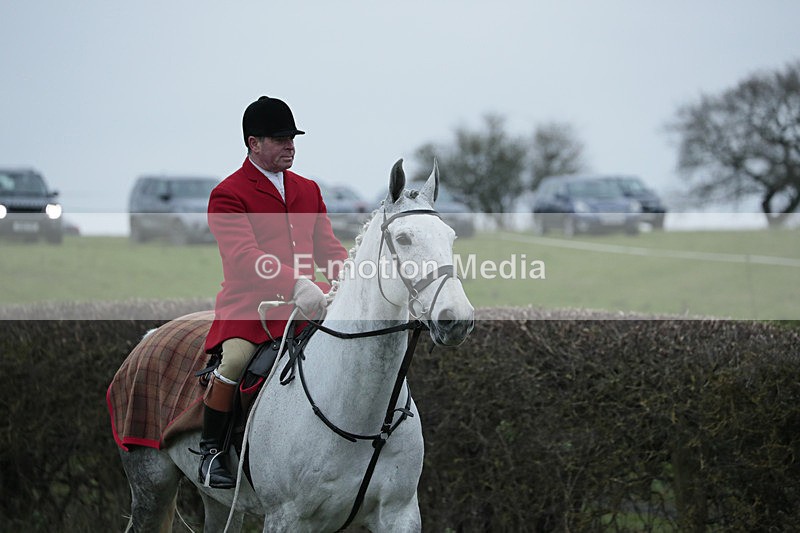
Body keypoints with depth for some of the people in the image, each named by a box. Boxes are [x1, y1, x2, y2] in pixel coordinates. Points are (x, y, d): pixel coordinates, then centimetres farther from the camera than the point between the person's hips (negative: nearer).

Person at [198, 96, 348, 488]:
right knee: (236, 356, -32)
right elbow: (244, 256, -17)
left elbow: (328, 247, 19)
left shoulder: (308, 190, 19)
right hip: (249, 300, -6)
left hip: (304, 298, 6)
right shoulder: (228, 195, -3)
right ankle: (210, 451, -12)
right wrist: (296, 284, -31)